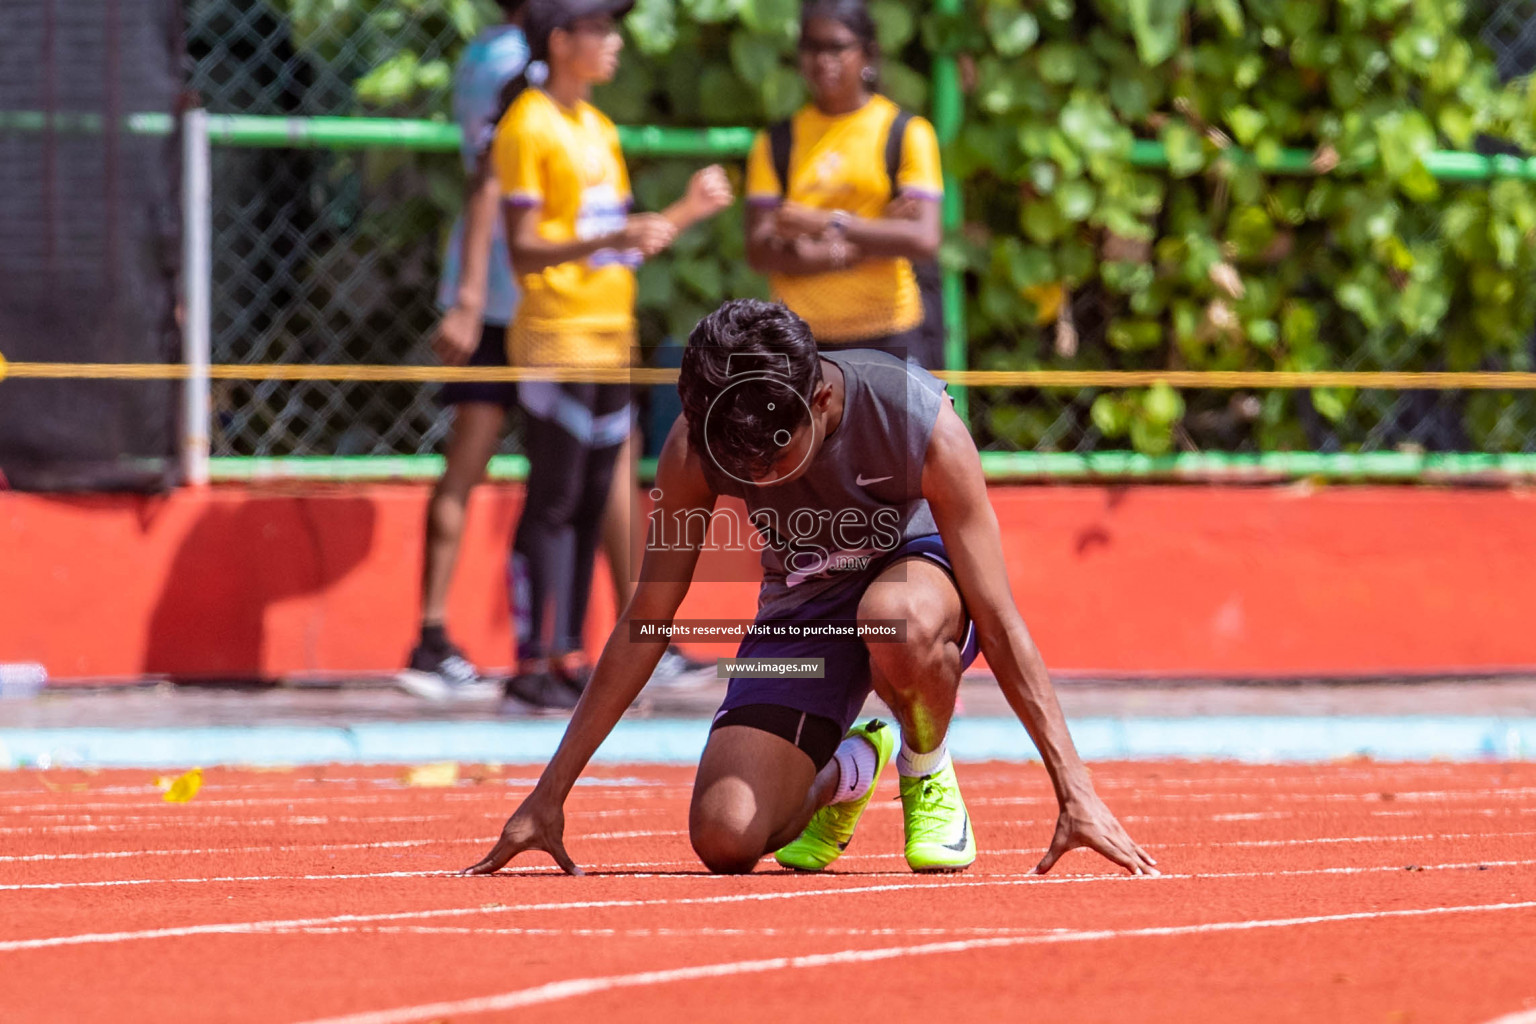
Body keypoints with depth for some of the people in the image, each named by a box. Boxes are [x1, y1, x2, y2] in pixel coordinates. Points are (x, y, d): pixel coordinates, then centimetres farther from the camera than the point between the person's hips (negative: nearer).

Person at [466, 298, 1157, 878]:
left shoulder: (923, 426, -31)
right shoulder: (693, 449, -23)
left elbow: (999, 622, -27)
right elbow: (643, 627, -15)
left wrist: (1075, 790, -30)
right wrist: (548, 797, -15)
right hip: (802, 610, 3)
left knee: (903, 621, -43)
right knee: (725, 841, -20)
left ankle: (928, 774, -8)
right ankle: (844, 773, 17)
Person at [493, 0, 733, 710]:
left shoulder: (598, 128, 18)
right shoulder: (528, 127, -9)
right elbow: (523, 252, -15)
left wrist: (688, 211, 13)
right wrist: (614, 239, -26)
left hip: (610, 337, 8)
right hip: (556, 338, -8)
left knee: (592, 502, 7)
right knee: (552, 503, -9)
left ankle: (569, 658, 11)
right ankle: (533, 664, -7)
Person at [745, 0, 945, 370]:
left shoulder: (907, 134, 3)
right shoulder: (777, 142, 9)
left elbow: (924, 239, -10)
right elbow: (760, 251, 0)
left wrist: (830, 224, -16)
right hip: (805, 336, 2)